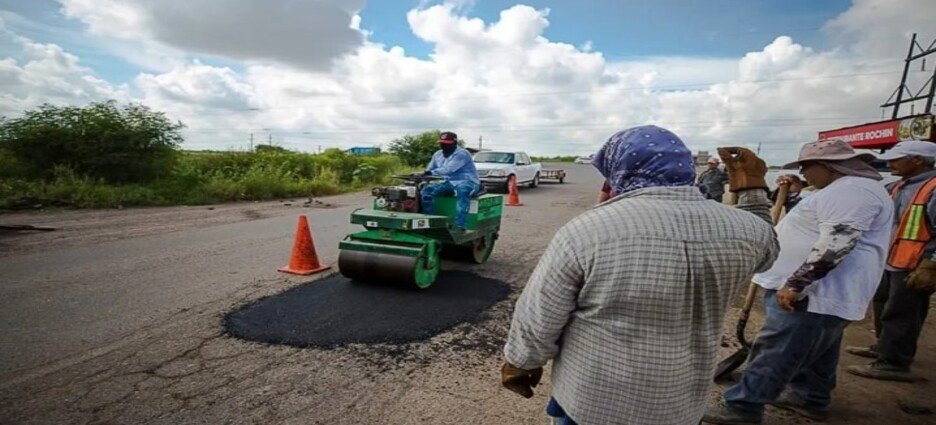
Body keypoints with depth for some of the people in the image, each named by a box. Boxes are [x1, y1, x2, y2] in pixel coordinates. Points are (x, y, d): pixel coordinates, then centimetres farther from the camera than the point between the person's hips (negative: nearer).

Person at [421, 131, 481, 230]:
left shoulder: (462, 154, -13)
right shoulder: (437, 154, 13)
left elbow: (449, 169, -27)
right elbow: (429, 171, 16)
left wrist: (432, 172, -36)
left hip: (467, 182, -6)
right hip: (448, 182, 7)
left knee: (462, 191, -42)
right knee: (427, 189, -16)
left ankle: (459, 226, -46)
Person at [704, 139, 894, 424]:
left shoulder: (851, 190, -18)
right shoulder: (850, 189, 19)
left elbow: (835, 244, -28)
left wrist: (794, 284, -28)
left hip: (814, 292, -11)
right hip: (823, 291, 11)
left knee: (773, 354, -7)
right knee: (815, 350, 22)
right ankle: (810, 399, 36)